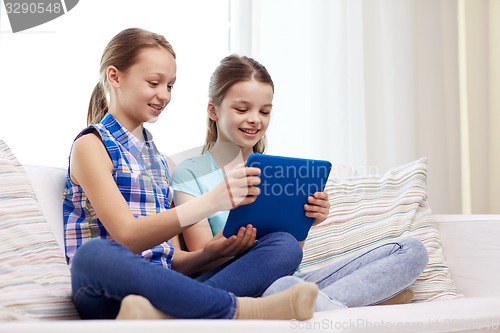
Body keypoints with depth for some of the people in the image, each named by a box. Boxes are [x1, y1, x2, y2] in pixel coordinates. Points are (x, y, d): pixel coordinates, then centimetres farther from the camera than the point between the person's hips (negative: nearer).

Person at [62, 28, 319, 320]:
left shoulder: (156, 157, 22)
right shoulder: (91, 145, 2)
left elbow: (161, 255, 15)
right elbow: (126, 237, -13)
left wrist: (209, 254, -7)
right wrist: (212, 202, -24)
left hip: (159, 289, 7)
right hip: (113, 293, -6)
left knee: (285, 244, -11)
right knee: (95, 254, -42)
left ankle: (161, 314, -36)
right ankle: (240, 309, -32)